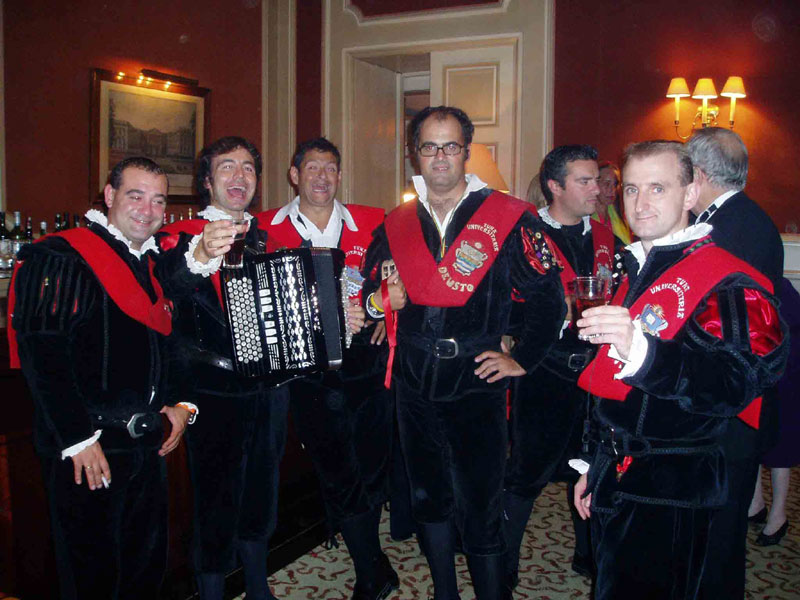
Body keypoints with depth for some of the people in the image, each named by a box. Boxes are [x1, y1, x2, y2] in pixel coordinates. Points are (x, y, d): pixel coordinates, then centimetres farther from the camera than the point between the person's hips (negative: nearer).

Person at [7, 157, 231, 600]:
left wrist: (179, 403, 8)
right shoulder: (63, 257, -11)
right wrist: (77, 438, -21)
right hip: (87, 450, -7)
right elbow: (42, 351, -19)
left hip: (146, 445, 8)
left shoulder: (154, 263, 14)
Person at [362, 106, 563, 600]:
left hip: (476, 385, -4)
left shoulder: (509, 218, -6)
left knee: (480, 509, 2)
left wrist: (522, 360, -4)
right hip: (414, 387, 5)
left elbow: (549, 296, -4)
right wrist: (381, 301, 0)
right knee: (429, 498, 18)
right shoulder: (396, 224, 8)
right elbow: (372, 289, 21)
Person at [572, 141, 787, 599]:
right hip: (616, 480, 8)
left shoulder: (728, 283, -15)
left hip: (670, 496, -8)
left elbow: (736, 385, -31)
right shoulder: (638, 272, 11)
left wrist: (643, 350, -46)